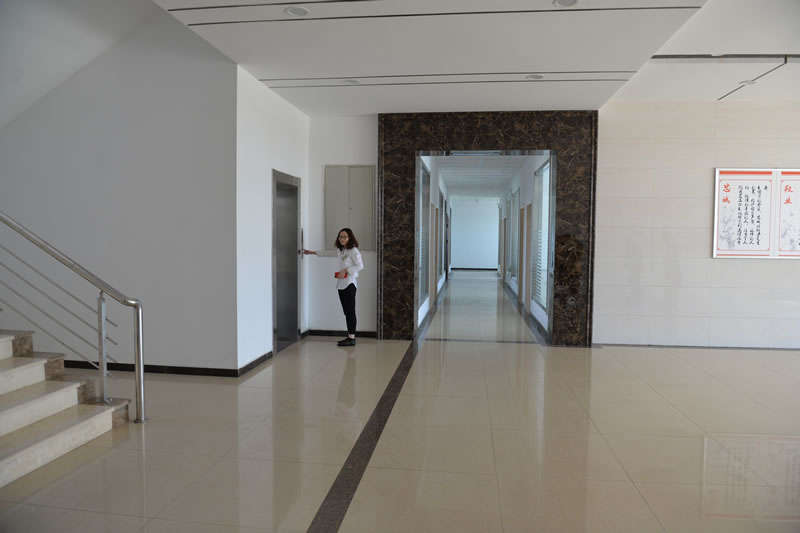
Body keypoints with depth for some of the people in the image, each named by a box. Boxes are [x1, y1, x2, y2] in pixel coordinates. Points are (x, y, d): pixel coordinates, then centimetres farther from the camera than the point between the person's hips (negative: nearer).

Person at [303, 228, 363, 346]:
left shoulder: (353, 251, -9)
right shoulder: (340, 251, 16)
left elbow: (360, 266, -15)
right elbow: (328, 253, 32)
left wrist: (345, 270, -19)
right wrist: (313, 252, 36)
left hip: (349, 283, -8)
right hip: (341, 284, 8)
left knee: (350, 311, -8)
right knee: (346, 312, 9)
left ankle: (352, 338, -7)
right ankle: (349, 336, 14)